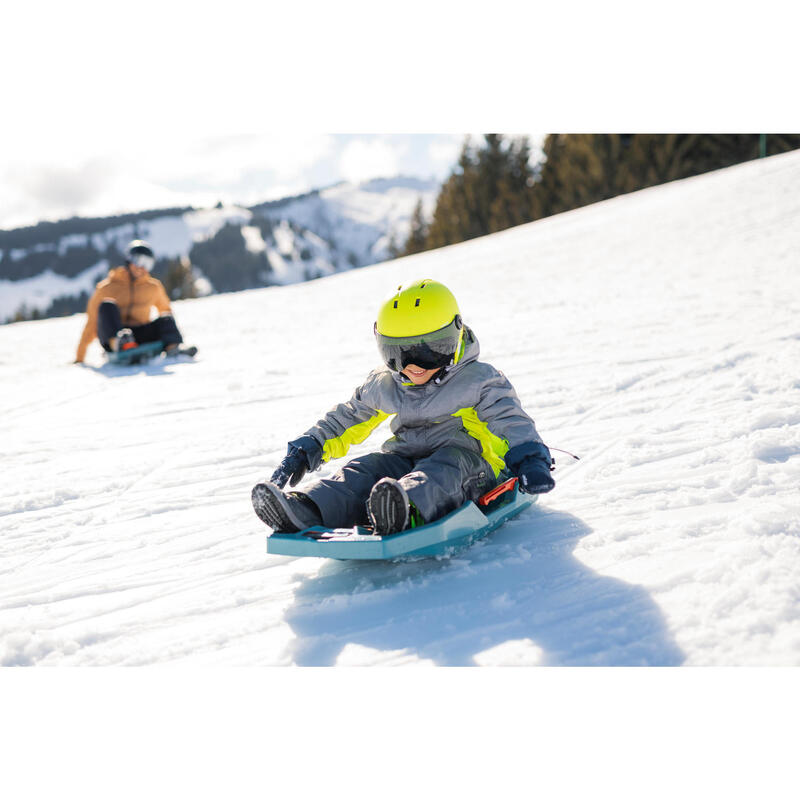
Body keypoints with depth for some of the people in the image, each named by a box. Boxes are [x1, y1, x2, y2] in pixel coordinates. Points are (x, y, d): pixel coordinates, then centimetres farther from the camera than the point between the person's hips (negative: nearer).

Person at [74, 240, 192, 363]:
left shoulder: (154, 287, 13)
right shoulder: (107, 287, 4)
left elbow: (165, 310, 27)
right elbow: (92, 322, 4)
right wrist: (79, 359, 1)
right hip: (110, 337, -2)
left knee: (166, 317, -17)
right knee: (107, 305, -25)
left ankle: (173, 348, -47)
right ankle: (118, 342, -53)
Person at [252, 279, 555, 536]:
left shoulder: (477, 380, -3)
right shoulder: (382, 386, 12)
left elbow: (511, 421, -12)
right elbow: (344, 421, 21)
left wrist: (530, 461, -31)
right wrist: (303, 452, 13)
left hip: (472, 466, -4)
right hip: (408, 461, 5)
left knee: (449, 465, -37)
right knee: (368, 468, -22)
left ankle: (407, 508, -68)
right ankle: (305, 510, -45)